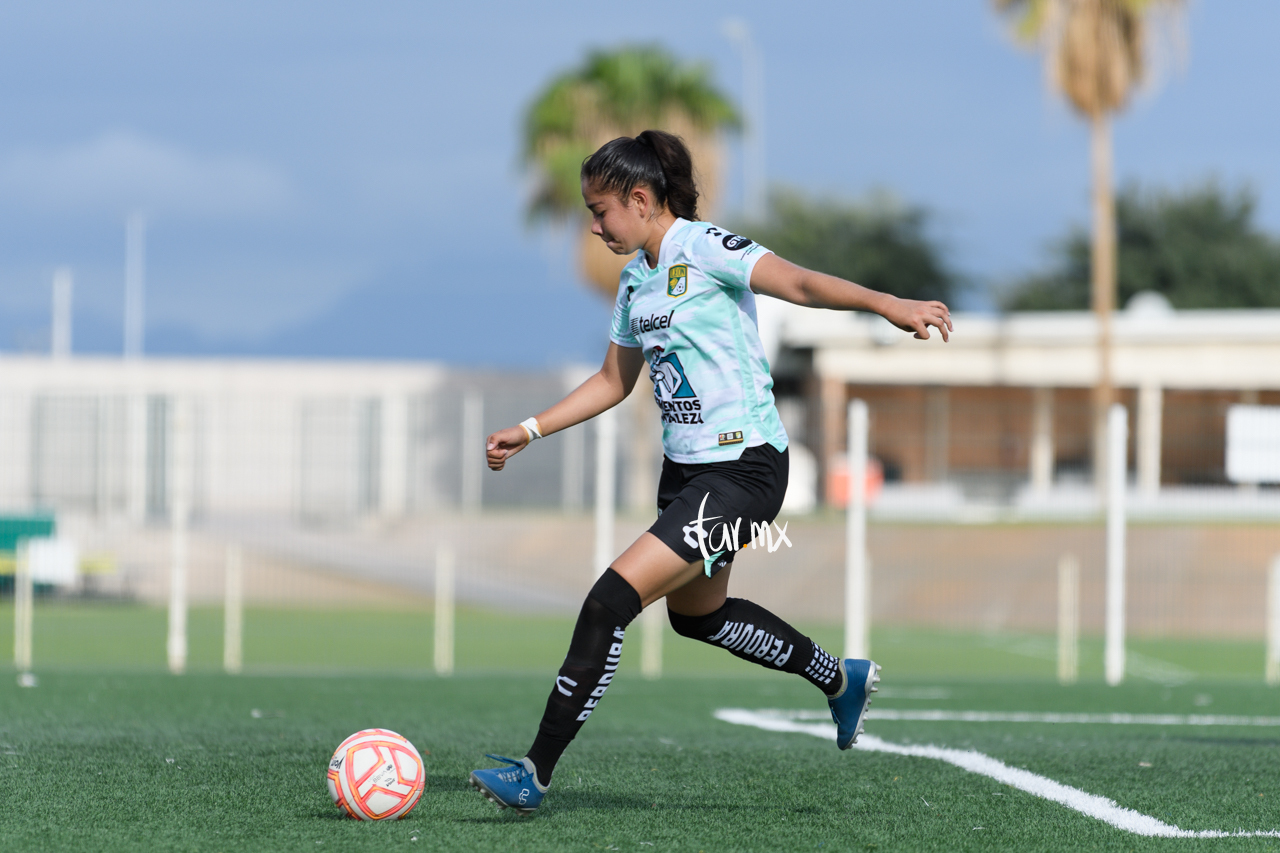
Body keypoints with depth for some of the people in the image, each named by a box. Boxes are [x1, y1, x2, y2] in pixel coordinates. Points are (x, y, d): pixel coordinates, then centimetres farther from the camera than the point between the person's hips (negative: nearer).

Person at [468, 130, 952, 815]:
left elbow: (799, 283, -27)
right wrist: (530, 431, 20)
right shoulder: (635, 278, 12)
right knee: (695, 613, 24)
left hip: (743, 468, -10)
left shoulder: (702, 249, -13)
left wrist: (886, 304, -41)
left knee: (612, 599, -17)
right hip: (684, 468, 10)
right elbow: (614, 381, 24)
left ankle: (536, 772, -13)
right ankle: (841, 680, 44)